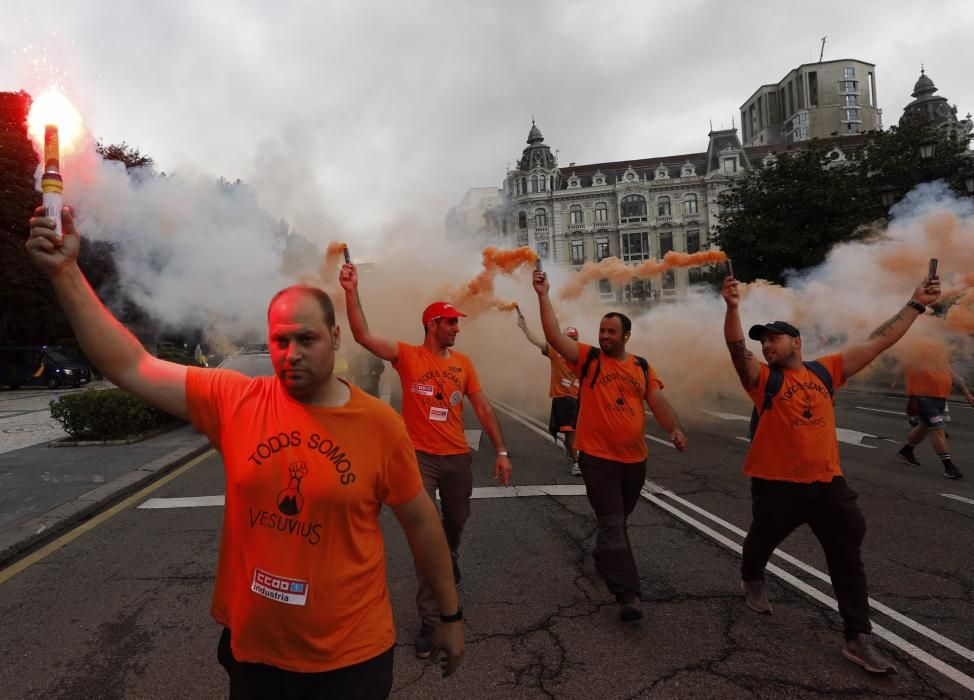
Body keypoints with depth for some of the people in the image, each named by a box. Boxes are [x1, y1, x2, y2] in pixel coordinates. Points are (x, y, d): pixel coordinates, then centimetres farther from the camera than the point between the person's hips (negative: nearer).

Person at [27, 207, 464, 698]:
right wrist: (65, 271, -16)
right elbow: (130, 367, -10)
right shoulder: (234, 400, -8)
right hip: (251, 645, 3)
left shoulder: (379, 423, -13)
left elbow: (422, 521, -5)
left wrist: (450, 614, 3)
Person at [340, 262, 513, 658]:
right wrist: (351, 291, -28)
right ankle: (430, 618, 9)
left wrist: (501, 451, 0)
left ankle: (450, 558, 59)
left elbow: (482, 407, 4)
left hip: (458, 457, 4)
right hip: (420, 457, -4)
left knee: (457, 522, 23)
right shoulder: (407, 356, -7)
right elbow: (363, 335, -20)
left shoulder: (463, 362, 3)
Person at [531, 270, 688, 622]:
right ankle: (628, 594, -7)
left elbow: (658, 402, 2)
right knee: (611, 525, -8)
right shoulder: (588, 358, -2)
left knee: (617, 521, 22)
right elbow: (554, 336, -13)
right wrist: (543, 296, -19)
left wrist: (676, 429, -16)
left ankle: (606, 560, 47)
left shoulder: (642, 366, 7)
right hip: (598, 458, -4)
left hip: (635, 459, 4)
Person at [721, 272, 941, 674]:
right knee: (762, 541, 18)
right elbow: (737, 349, -26)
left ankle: (858, 638, 17)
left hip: (827, 482, 3)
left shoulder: (825, 371, 5)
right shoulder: (763, 378, -7)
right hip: (777, 484, -3)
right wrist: (733, 308, -43)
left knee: (847, 558, 6)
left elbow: (877, 343, 10)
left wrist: (916, 304, 10)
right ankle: (752, 579, 50)